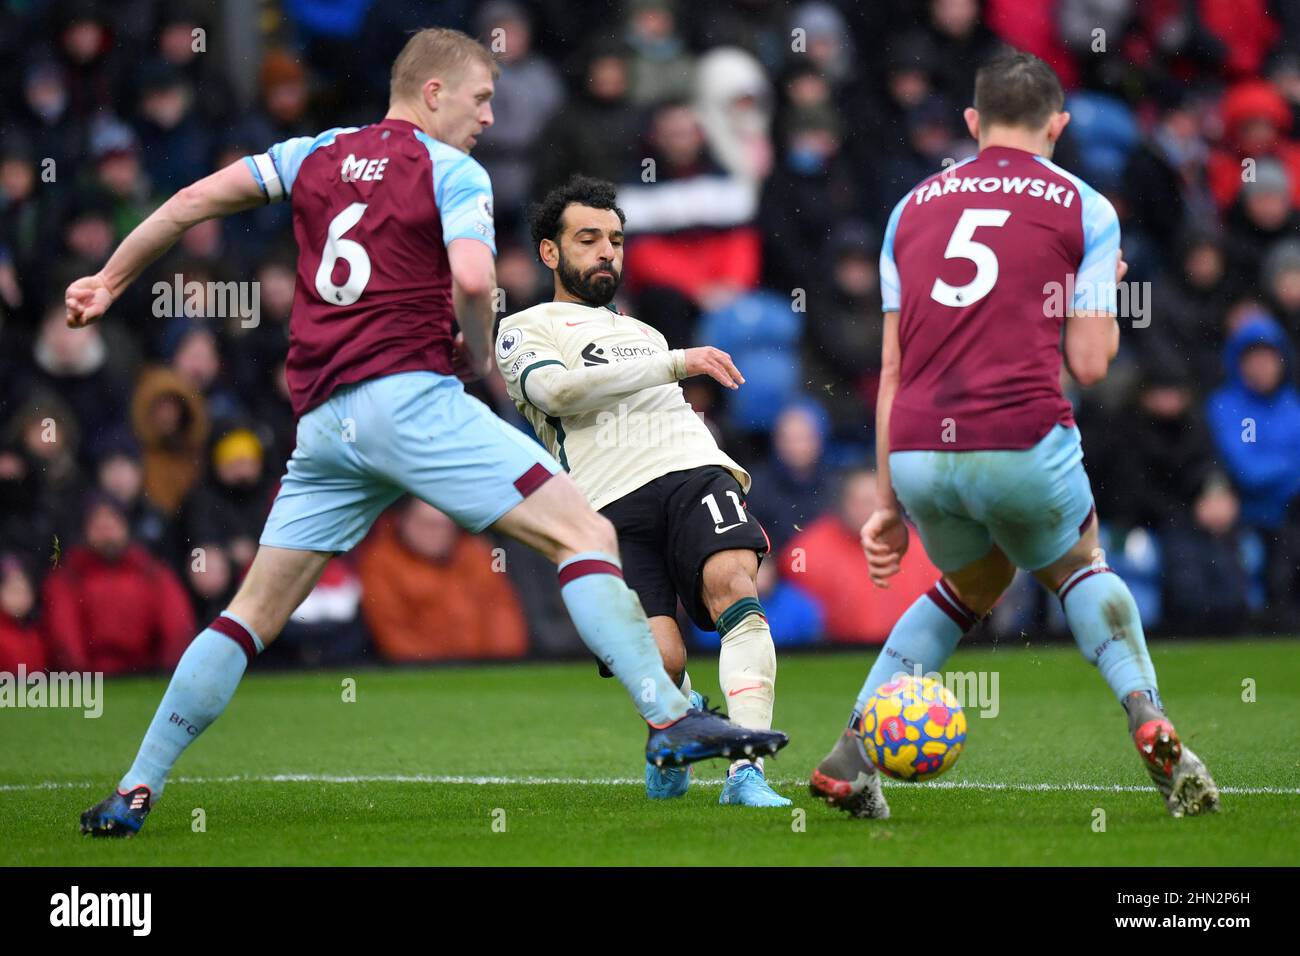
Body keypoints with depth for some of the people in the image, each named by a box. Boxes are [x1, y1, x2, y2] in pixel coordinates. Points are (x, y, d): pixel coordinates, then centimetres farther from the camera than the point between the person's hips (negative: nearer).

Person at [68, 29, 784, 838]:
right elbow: (472, 278, -15)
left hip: (320, 419, 6)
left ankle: (135, 791, 8)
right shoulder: (452, 171, 3)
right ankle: (671, 719, -21)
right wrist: (480, 355, 4)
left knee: (256, 613, 13)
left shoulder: (318, 155, 20)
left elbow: (195, 200, 19)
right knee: (585, 533, -7)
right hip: (408, 394, -6)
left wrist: (110, 281, 29)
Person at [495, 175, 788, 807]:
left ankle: (746, 774, -36)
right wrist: (675, 365, -9)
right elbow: (558, 389, -6)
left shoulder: (644, 333, 36)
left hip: (693, 471, 4)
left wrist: (726, 467, 21)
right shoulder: (524, 331, 16)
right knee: (661, 659, -21)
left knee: (734, 586, -29)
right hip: (610, 506, -4)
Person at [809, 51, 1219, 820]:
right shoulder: (1084, 209, 8)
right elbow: (1089, 362, 2)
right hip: (1022, 444, -3)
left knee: (974, 586, 30)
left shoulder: (914, 207, 19)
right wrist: (1106, 289, 24)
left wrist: (889, 505, 18)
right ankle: (1150, 722, 3)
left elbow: (892, 367, 16)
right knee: (1081, 568, 26)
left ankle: (850, 757, 16)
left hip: (916, 453, 3)